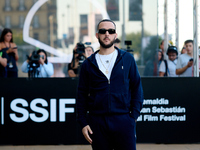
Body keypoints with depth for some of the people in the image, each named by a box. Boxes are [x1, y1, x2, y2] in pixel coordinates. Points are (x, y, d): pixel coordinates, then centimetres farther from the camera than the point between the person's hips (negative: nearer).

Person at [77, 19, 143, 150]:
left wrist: (134, 116, -3)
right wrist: (83, 123, 2)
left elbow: (137, 88, 7)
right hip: (97, 122, 1)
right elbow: (82, 95, 10)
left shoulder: (128, 59, 7)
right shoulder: (88, 64, 9)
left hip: (123, 120, -1)